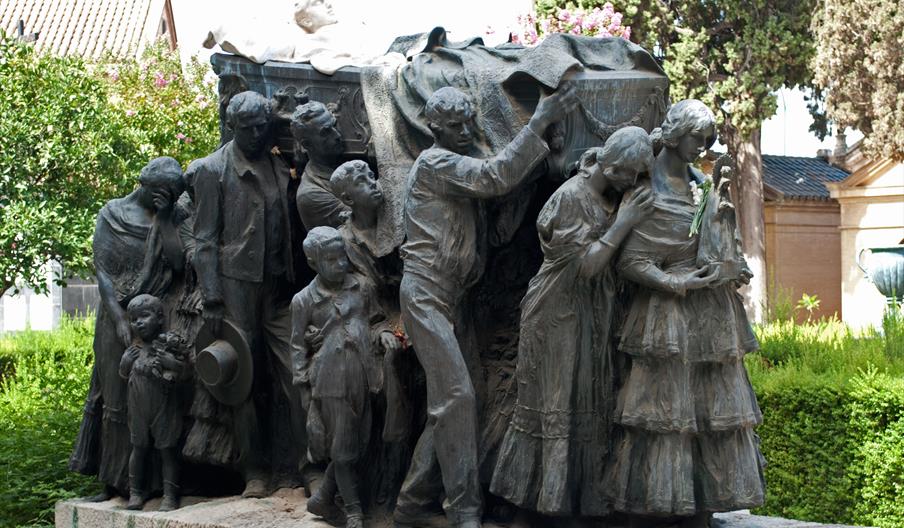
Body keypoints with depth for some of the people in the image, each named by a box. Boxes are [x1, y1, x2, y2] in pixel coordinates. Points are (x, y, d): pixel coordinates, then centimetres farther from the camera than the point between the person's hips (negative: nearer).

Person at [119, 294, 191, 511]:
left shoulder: (170, 343, -9)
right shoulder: (133, 349, 6)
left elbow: (186, 372, -10)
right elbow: (123, 375, 16)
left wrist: (169, 362, -25)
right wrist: (128, 361, -2)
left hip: (165, 408, -4)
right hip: (139, 410, 4)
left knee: (168, 450, 1)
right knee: (139, 449, 12)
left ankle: (170, 496, 6)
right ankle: (136, 492, 23)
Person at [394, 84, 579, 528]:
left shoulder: (457, 169, 23)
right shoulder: (434, 162, -8)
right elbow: (494, 177, -22)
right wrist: (538, 123, -21)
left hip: (444, 296, 10)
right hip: (425, 293, -10)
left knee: (446, 402, 7)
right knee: (458, 396, -16)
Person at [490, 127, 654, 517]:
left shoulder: (613, 195, 6)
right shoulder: (570, 198, -18)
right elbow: (586, 265, -22)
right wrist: (623, 222, -21)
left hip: (595, 315, 8)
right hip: (562, 313, -8)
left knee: (590, 403, 11)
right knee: (558, 402, 0)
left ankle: (587, 492, 19)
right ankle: (553, 497, 9)